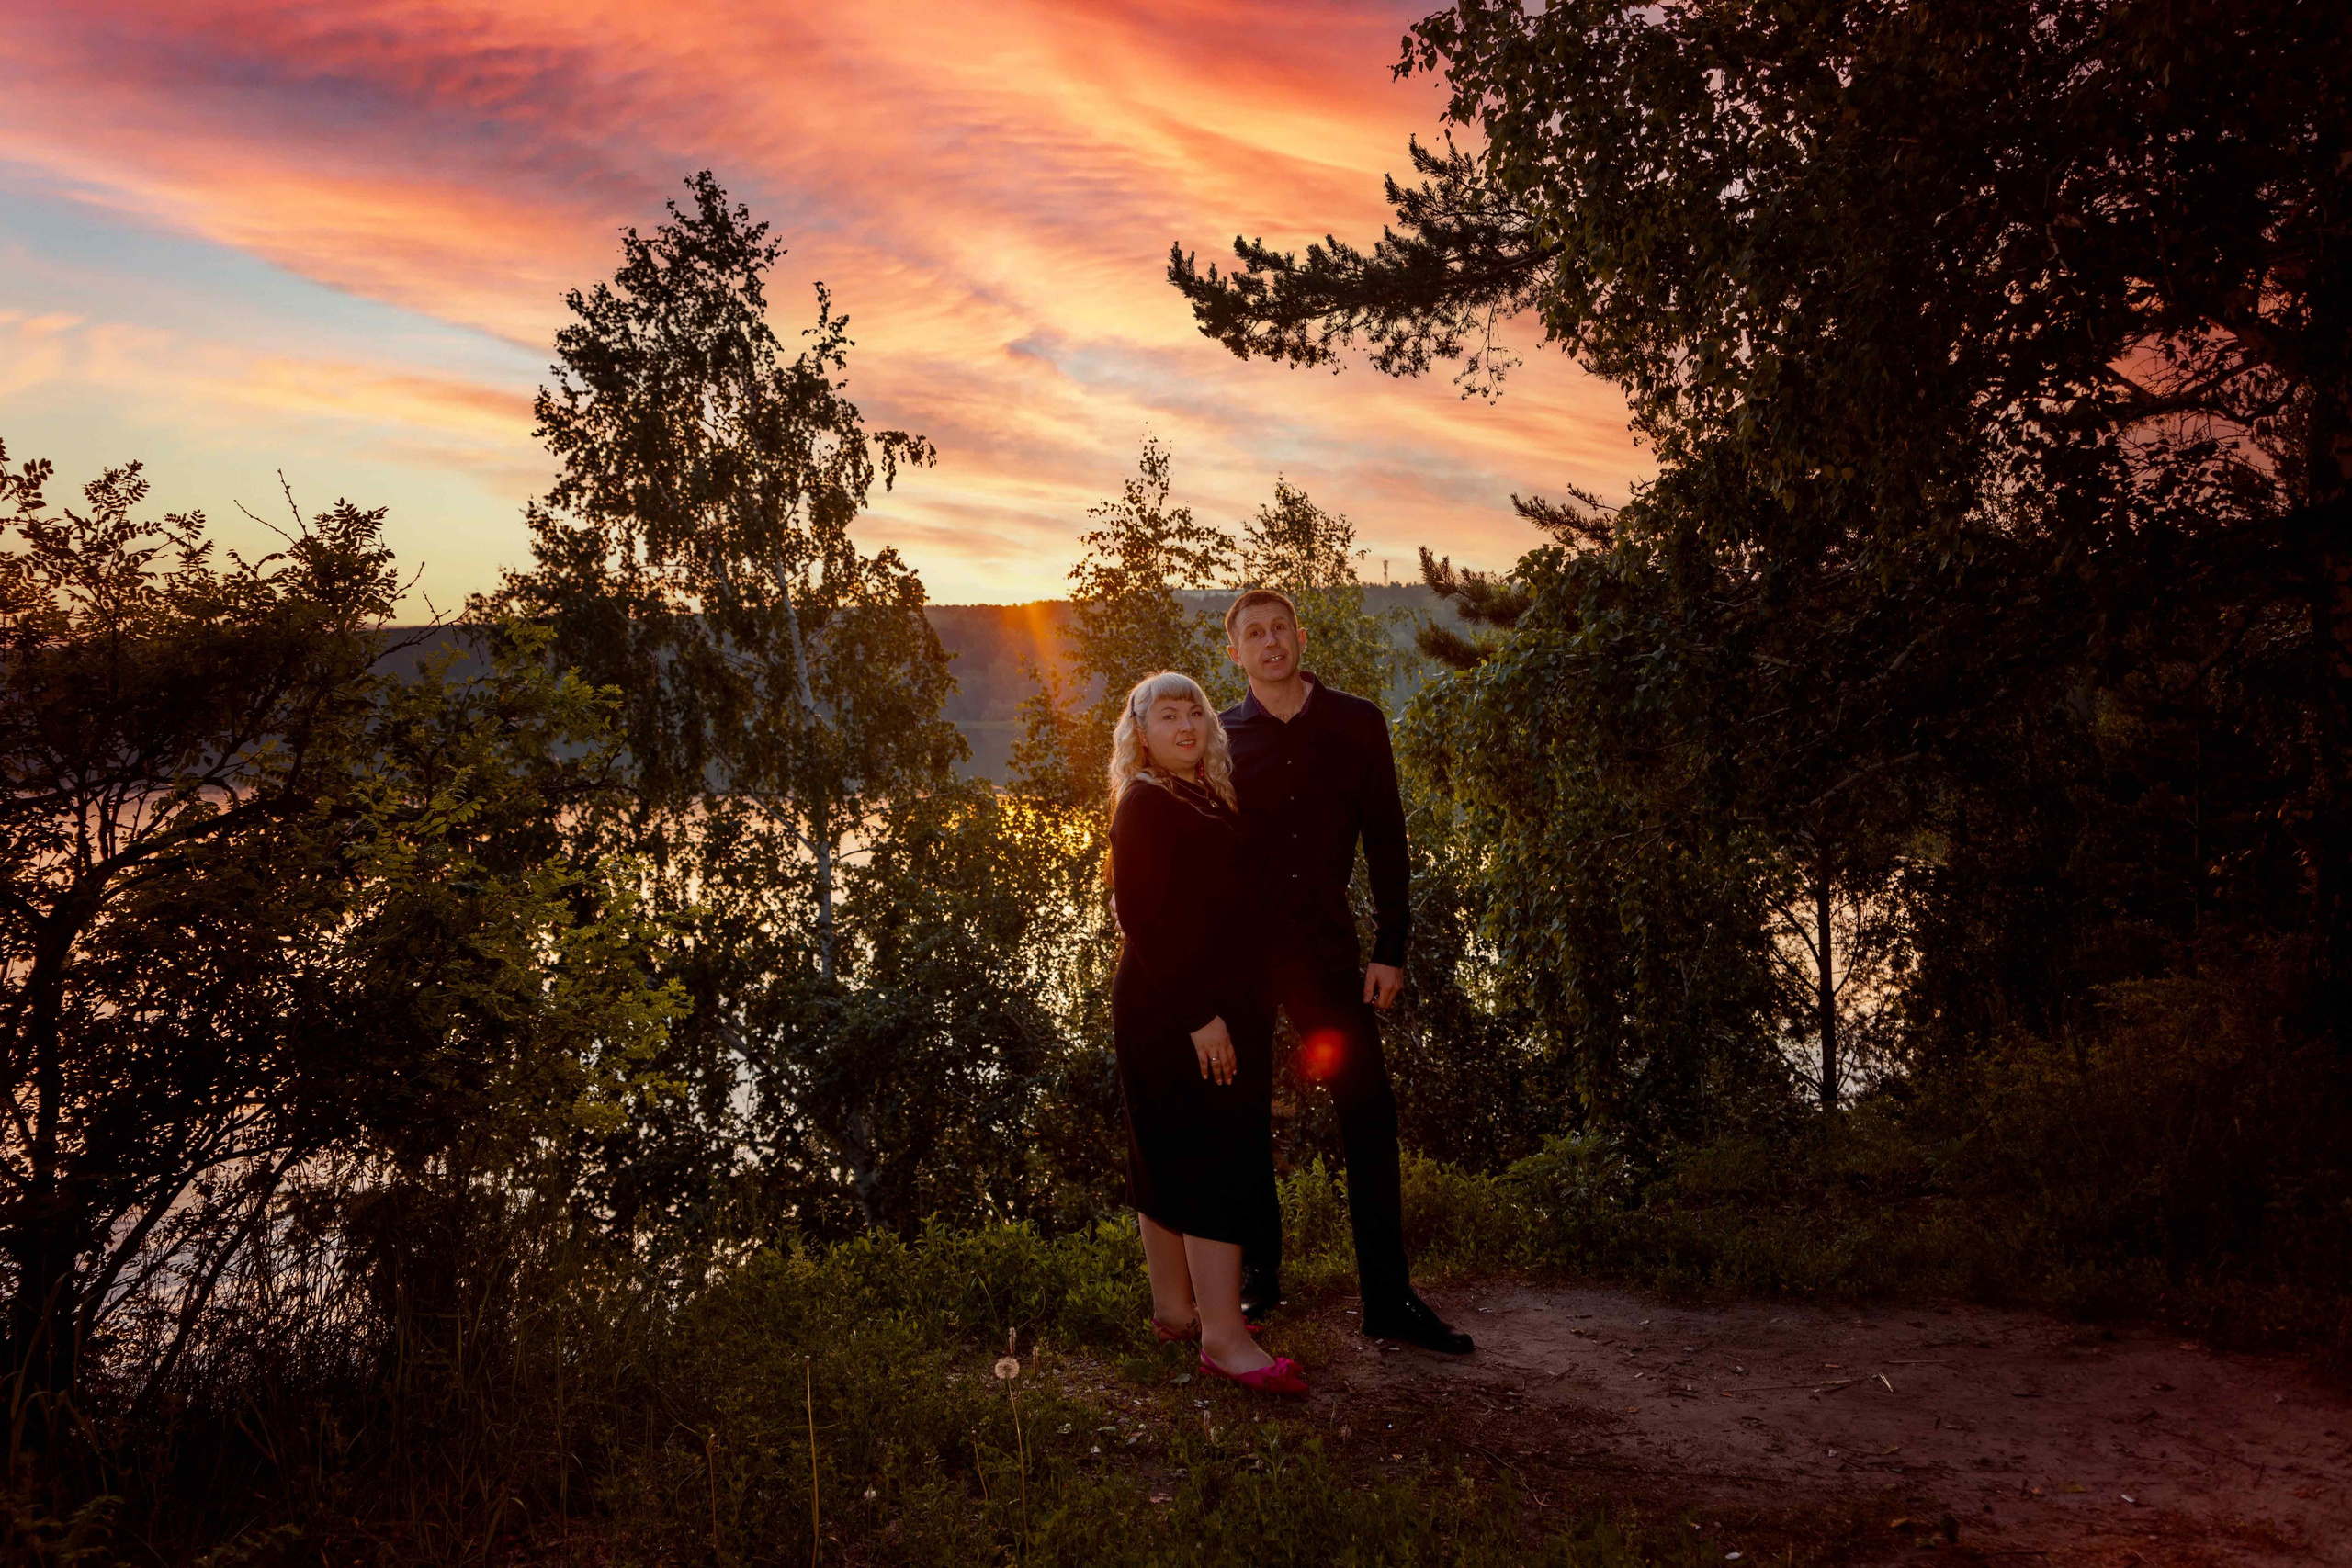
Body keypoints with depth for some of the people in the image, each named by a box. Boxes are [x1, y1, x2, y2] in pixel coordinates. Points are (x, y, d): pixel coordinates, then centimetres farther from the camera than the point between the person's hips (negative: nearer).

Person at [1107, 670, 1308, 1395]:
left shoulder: (1211, 797, 14)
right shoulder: (1145, 804, -13)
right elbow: (1142, 916, -19)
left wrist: (1247, 1005, 13)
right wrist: (1199, 1014, -22)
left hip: (1220, 1005, 9)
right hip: (1174, 1011, -9)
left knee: (1174, 1162, 14)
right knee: (1216, 1164, -9)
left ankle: (1175, 1307, 24)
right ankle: (1223, 1338, -6)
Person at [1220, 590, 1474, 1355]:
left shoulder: (1357, 724, 4)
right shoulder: (1220, 739, 4)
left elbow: (1384, 839, 4)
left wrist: (1390, 948, -1)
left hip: (1324, 948, 0)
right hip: (1239, 953, 0)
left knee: (1367, 1109, -4)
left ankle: (1388, 1297, 4)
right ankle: (1259, 1276, 24)